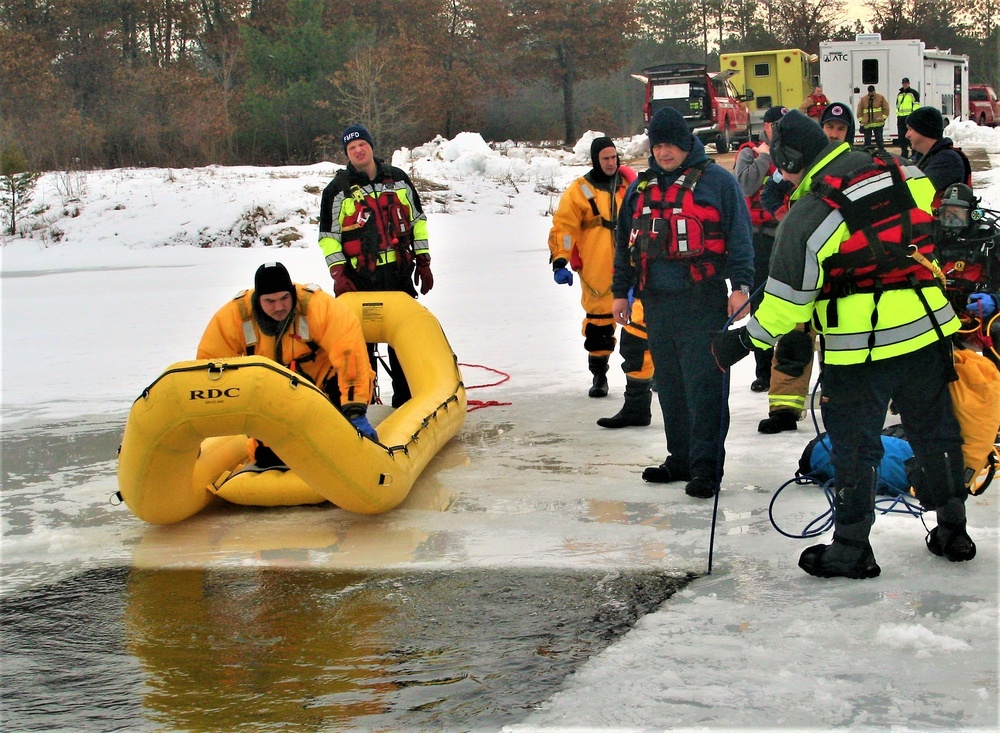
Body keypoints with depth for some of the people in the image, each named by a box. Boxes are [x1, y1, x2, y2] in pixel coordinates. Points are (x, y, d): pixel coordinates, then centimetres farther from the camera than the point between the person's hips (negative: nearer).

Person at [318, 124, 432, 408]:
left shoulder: (398, 179, 10)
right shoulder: (337, 190, 1)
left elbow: (417, 220, 15)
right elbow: (328, 236, 1)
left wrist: (423, 262, 10)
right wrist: (338, 274, -10)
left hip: (399, 276, 3)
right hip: (360, 280, -3)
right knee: (361, 342, -2)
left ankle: (406, 399, 16)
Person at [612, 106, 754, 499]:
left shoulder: (717, 181, 0)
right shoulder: (641, 187, 17)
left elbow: (739, 235, -4)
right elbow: (626, 242, 23)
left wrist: (741, 285, -13)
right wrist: (621, 291, 20)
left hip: (703, 301, -6)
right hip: (657, 301, 6)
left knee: (704, 384, -9)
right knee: (669, 385, 11)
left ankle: (706, 466, -6)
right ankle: (680, 458, 21)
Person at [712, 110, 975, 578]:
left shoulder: (808, 215, -13)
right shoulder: (906, 178, 2)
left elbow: (788, 298, -11)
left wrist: (744, 341, 1)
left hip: (858, 350, -5)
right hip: (927, 333, 5)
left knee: (855, 447, 7)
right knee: (934, 433, 19)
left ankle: (851, 548, 15)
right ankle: (952, 530, 30)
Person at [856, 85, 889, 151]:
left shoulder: (881, 98, 2)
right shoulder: (863, 99, 5)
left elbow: (886, 108, 3)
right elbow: (859, 110, 8)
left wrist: (883, 118, -5)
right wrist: (861, 120, 1)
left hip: (878, 123, -2)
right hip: (866, 123, 2)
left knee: (879, 139, 1)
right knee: (867, 139, 8)